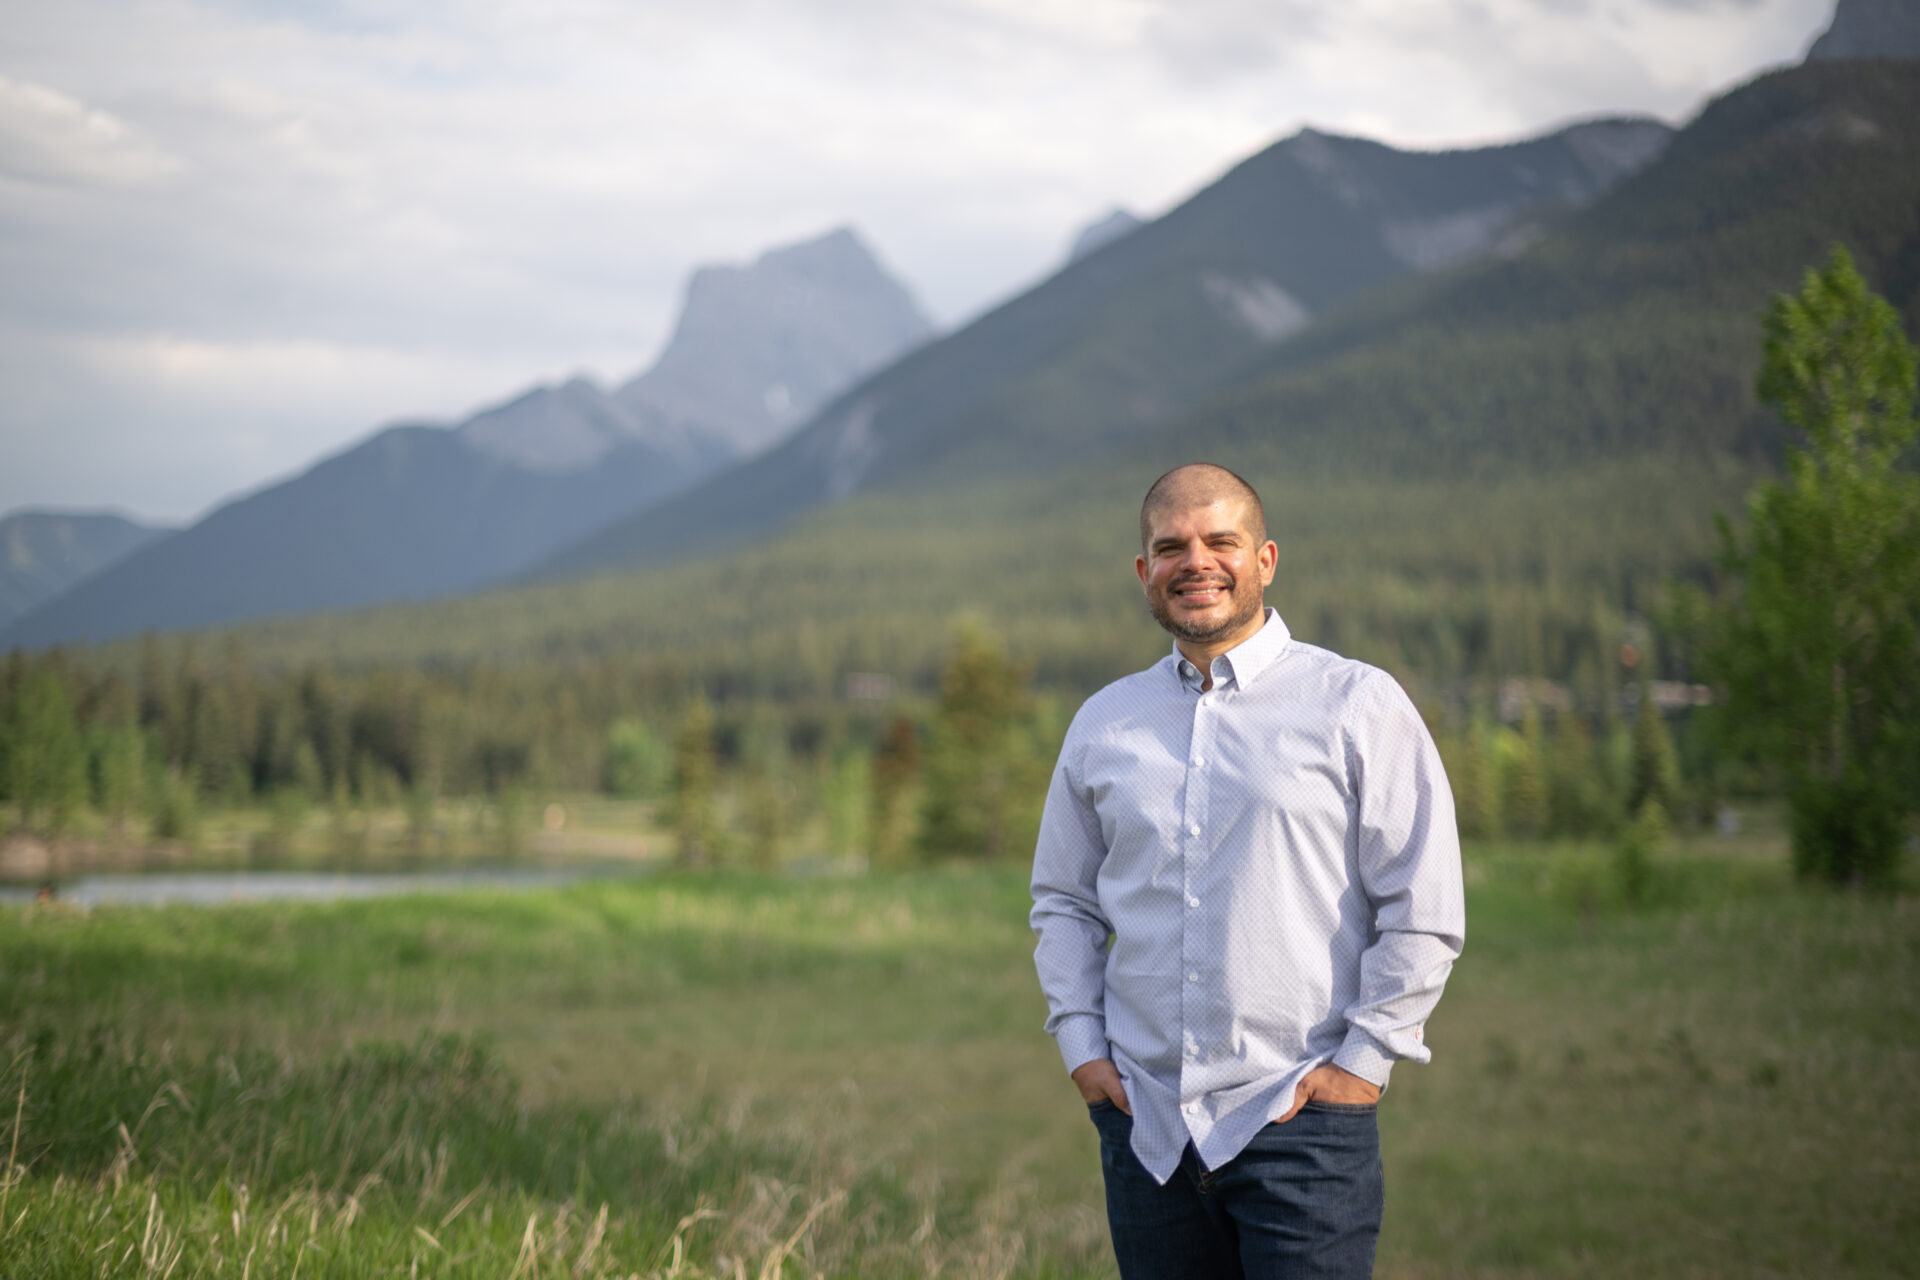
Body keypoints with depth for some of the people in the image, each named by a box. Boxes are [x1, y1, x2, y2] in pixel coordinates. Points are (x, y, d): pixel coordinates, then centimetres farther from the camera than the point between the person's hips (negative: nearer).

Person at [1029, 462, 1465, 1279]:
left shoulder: (1357, 706, -1)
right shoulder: (1104, 724, 11)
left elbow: (1424, 910, -2)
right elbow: (1063, 899, 20)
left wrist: (1364, 1060, -6)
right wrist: (1082, 1045, 8)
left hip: (1300, 1121, -4)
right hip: (1146, 1123, 4)